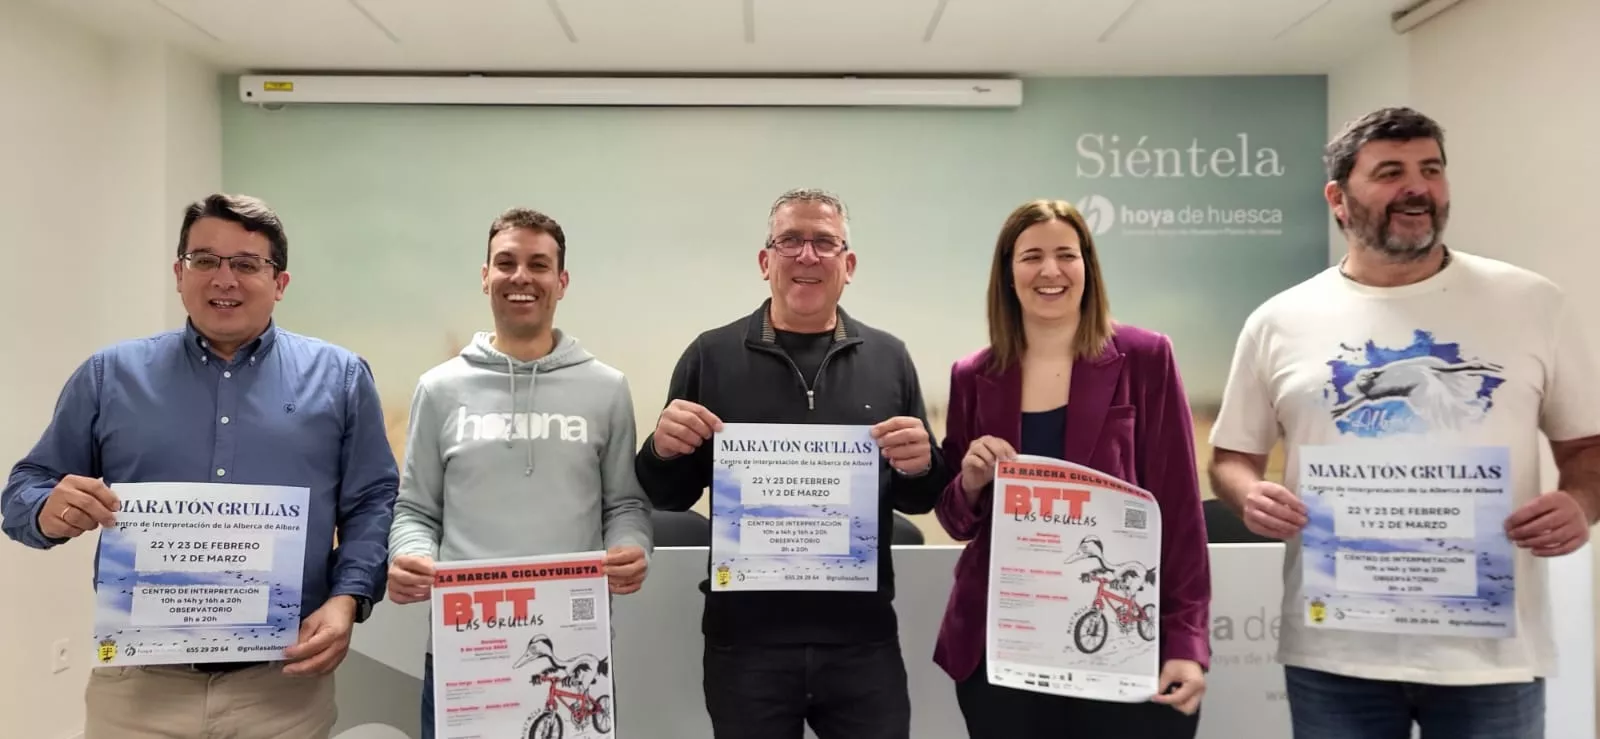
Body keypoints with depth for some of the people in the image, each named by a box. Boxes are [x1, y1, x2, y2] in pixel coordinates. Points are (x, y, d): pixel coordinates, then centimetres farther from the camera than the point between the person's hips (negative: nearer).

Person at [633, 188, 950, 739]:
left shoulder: (888, 358, 4)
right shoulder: (712, 355, 1)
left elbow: (921, 500, 9)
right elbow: (670, 497, 6)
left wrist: (920, 467, -12)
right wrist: (662, 450, -15)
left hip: (863, 638, 1)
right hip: (745, 639, -1)